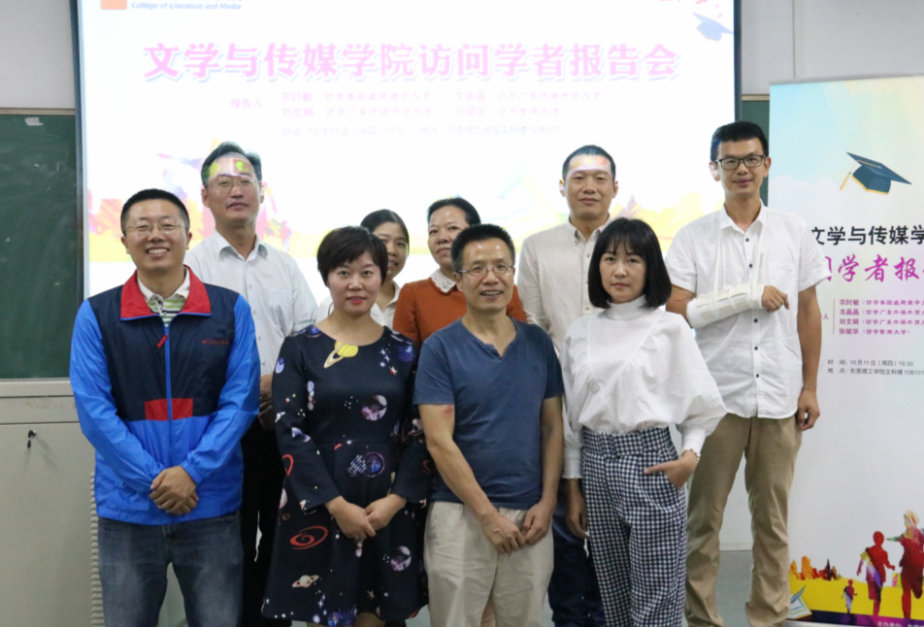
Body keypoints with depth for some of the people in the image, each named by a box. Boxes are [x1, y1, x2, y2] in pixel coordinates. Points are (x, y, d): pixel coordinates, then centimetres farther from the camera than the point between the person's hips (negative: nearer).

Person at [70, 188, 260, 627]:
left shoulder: (230, 310, 1)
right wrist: (153, 480, -12)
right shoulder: (96, 315, 0)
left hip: (212, 507, 0)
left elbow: (240, 401, -3)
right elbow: (93, 409, -6)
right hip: (127, 509, 0)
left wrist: (192, 471, -13)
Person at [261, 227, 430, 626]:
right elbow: (289, 433, -7)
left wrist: (396, 499, -10)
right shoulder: (299, 348, 0)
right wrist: (336, 504, -14)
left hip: (388, 509, 2)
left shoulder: (402, 352, 6)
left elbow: (419, 434, 3)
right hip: (319, 507, -2)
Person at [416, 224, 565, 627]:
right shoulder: (440, 348, -5)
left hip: (530, 515, 3)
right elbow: (439, 442, -10)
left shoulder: (538, 343, 6)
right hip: (461, 513, -3)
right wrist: (488, 514, -12)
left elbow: (552, 428, 8)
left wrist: (546, 502, -2)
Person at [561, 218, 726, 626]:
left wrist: (690, 455, -16)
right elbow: (571, 417, 10)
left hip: (649, 461, -4)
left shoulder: (669, 327, -3)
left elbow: (702, 404, 0)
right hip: (595, 465, 4)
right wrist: (573, 487, 9)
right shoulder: (579, 333, 6)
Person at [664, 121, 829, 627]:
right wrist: (749, 297, -13)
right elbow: (675, 312, -9)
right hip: (715, 396, -2)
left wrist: (809, 387, 6)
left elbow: (808, 314, 10)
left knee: (772, 519, 10)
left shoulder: (794, 232, 7)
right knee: (703, 517, 5)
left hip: (778, 397, 2)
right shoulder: (693, 238, 0)